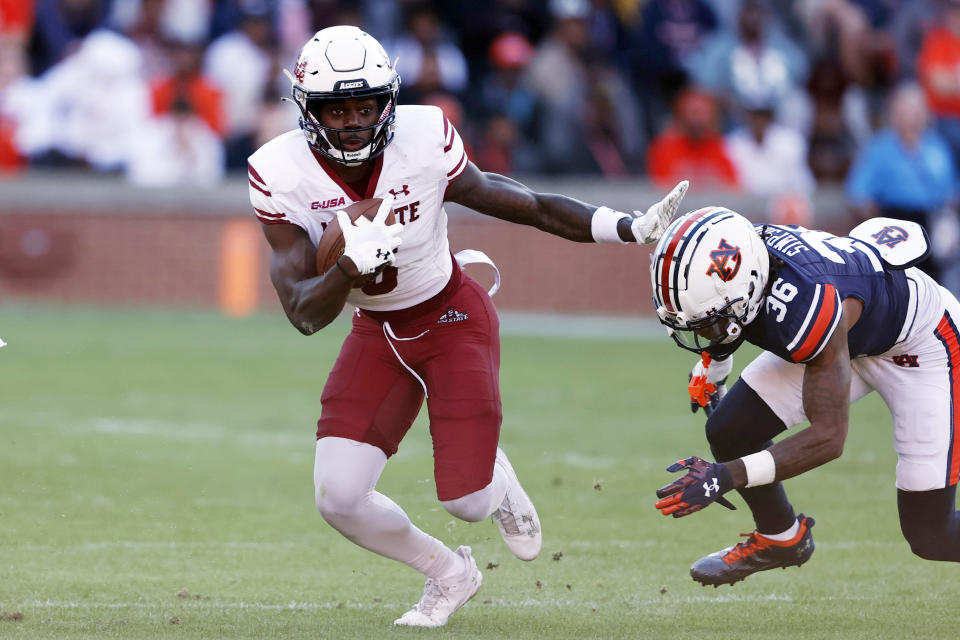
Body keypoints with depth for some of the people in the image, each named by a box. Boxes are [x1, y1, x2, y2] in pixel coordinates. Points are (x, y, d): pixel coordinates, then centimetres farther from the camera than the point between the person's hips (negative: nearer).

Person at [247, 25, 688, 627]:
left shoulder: (424, 141, -24)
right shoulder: (282, 175, -20)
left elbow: (520, 205, -11)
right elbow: (304, 315, -19)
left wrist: (629, 228, -19)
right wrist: (352, 266, -41)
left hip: (453, 318, -2)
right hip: (378, 333, 2)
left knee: (468, 503, -4)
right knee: (339, 499, -9)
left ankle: (494, 478, 37)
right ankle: (446, 572, 21)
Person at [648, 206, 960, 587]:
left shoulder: (807, 309, -43)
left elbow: (828, 437, -34)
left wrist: (726, 476, -38)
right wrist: (709, 379, 17)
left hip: (920, 342, -7)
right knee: (729, 431, -6)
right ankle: (780, 538, 21)